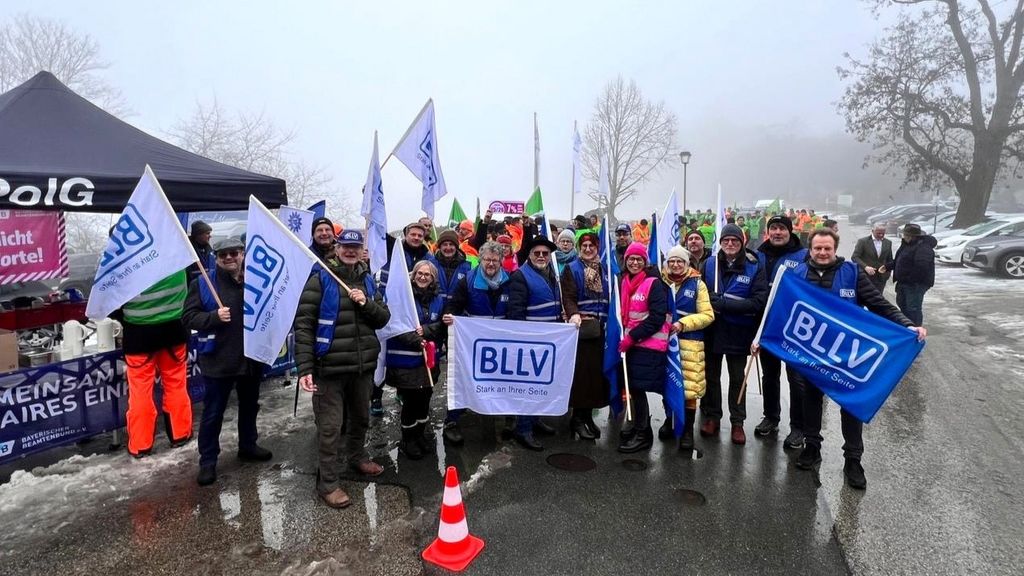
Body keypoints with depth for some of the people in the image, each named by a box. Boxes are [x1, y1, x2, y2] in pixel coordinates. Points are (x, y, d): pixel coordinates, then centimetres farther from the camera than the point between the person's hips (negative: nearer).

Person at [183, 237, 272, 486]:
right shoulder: (203, 283, -5)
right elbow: (189, 316, -8)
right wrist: (214, 316, -23)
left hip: (252, 357, 4)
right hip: (219, 359, -4)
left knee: (249, 405, 20)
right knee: (213, 412, 5)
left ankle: (247, 446, 40)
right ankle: (207, 460, 18)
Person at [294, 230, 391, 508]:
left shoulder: (367, 280, 10)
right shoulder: (321, 279, -7)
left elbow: (383, 318, 8)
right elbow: (303, 324, -11)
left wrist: (366, 303, -12)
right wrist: (304, 367, -18)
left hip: (363, 365, 6)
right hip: (330, 367, -5)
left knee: (360, 417, 21)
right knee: (330, 427, 0)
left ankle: (357, 457, 44)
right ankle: (328, 483, 12)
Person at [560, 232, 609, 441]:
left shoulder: (603, 270, 17)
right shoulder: (571, 269, 2)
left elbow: (608, 297, 18)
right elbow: (568, 297, -10)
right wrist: (573, 314, -28)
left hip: (600, 328, 5)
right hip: (581, 327, -5)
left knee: (596, 370, 5)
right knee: (581, 371, -6)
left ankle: (588, 415, 17)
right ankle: (577, 418, 4)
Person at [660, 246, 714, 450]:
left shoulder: (697, 284, 1)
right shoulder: (661, 283, 7)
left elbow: (708, 315, -3)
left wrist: (683, 324, -14)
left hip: (689, 342, -3)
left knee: (689, 385, -4)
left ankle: (688, 429, 8)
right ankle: (669, 420, 29)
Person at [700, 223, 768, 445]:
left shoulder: (754, 267, -9)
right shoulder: (709, 264, -3)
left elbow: (759, 301, -17)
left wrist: (724, 304, -23)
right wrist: (714, 301, -19)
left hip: (738, 333, -2)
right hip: (712, 331, 2)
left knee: (737, 379, 13)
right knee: (711, 376, 14)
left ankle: (737, 422, 26)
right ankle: (711, 416, 30)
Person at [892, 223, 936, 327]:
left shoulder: (923, 247, -22)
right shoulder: (906, 244, 11)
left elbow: (921, 267, -31)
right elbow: (898, 260, 22)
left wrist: (911, 279, -26)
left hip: (916, 284, -11)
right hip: (904, 282, 11)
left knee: (913, 308, -6)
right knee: (901, 303, 23)